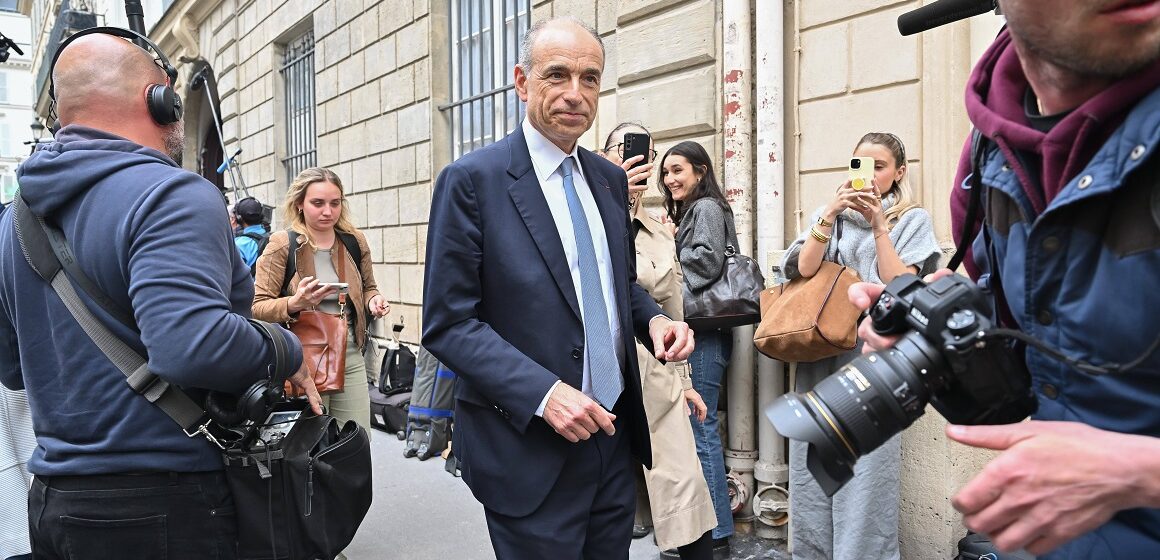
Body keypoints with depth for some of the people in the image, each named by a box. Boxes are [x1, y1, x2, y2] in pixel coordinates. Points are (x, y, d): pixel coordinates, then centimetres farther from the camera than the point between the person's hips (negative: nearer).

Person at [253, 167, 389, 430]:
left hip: (350, 357, 4)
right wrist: (294, 303, -25)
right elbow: (257, 308, -6)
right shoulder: (282, 245, -6)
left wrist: (373, 300, -1)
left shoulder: (355, 242, 6)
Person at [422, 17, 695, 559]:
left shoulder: (610, 179, 8)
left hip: (613, 434, 6)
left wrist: (654, 318, -2)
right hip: (527, 445, -6)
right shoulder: (472, 180, -11)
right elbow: (446, 323, -14)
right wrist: (542, 393, -24)